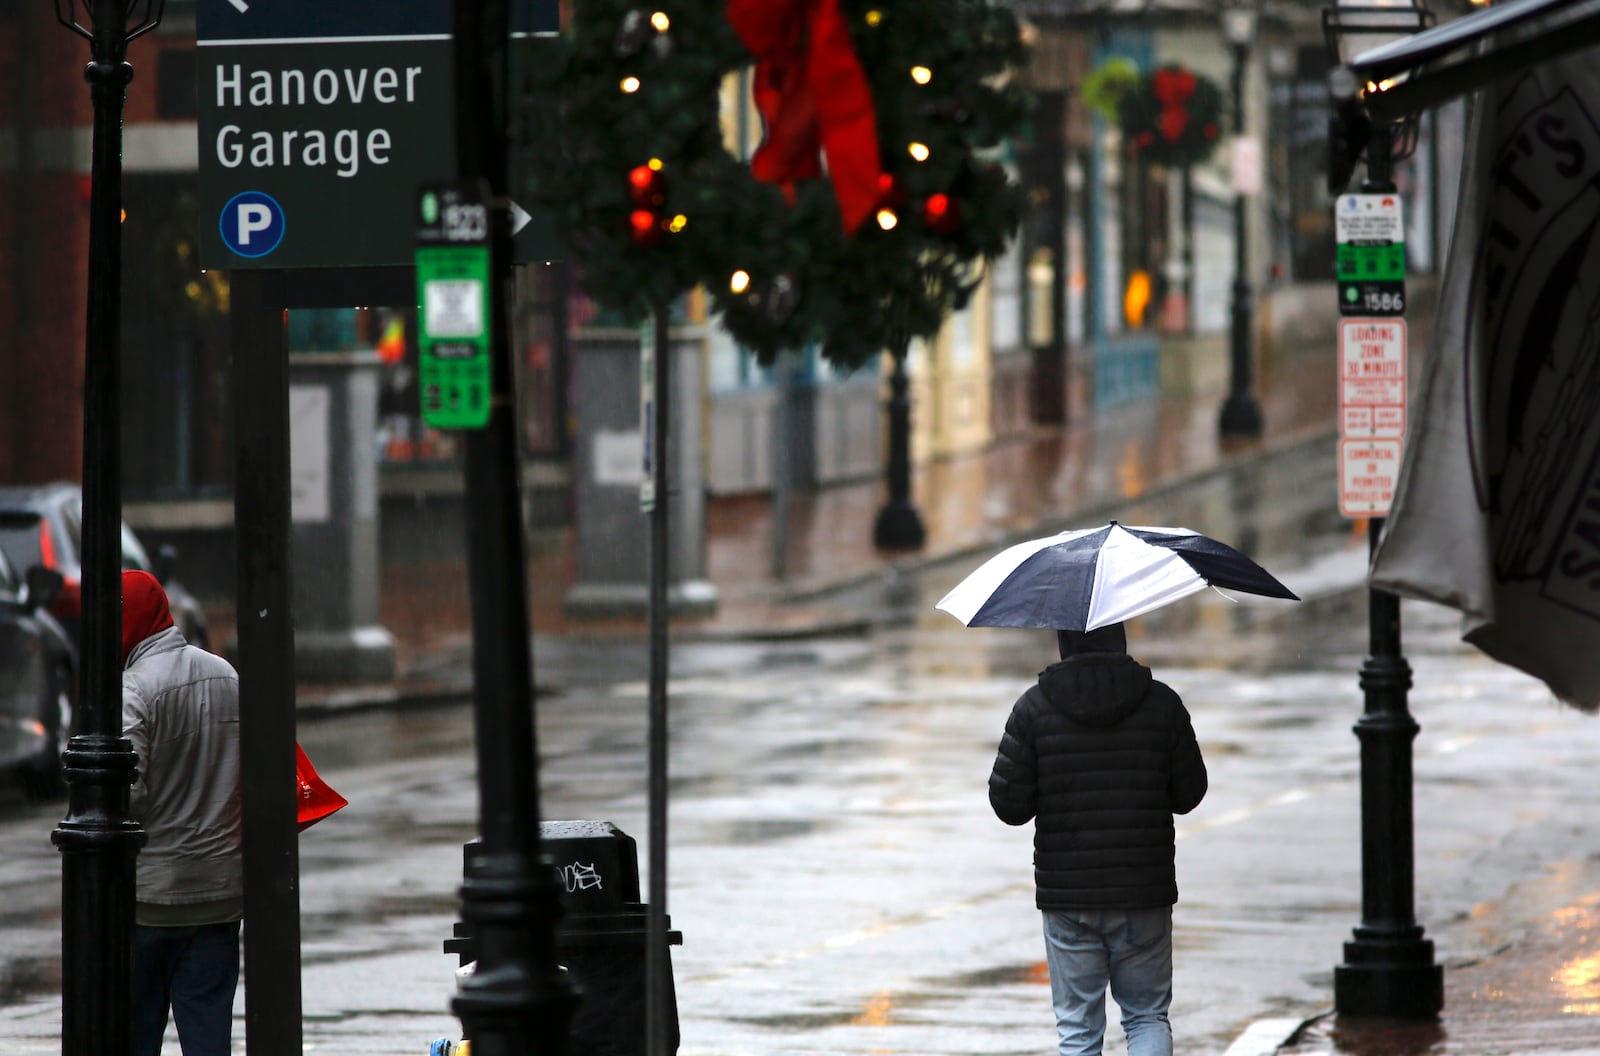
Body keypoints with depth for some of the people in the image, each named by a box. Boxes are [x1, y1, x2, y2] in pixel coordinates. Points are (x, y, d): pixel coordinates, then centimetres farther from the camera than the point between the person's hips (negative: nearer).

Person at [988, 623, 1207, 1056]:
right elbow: (1189, 794, 4)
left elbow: (1009, 804, -5)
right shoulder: (1161, 703, -3)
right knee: (1148, 1016, 12)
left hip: (1066, 893, 0)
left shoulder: (1035, 706, -5)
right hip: (1143, 891, 0)